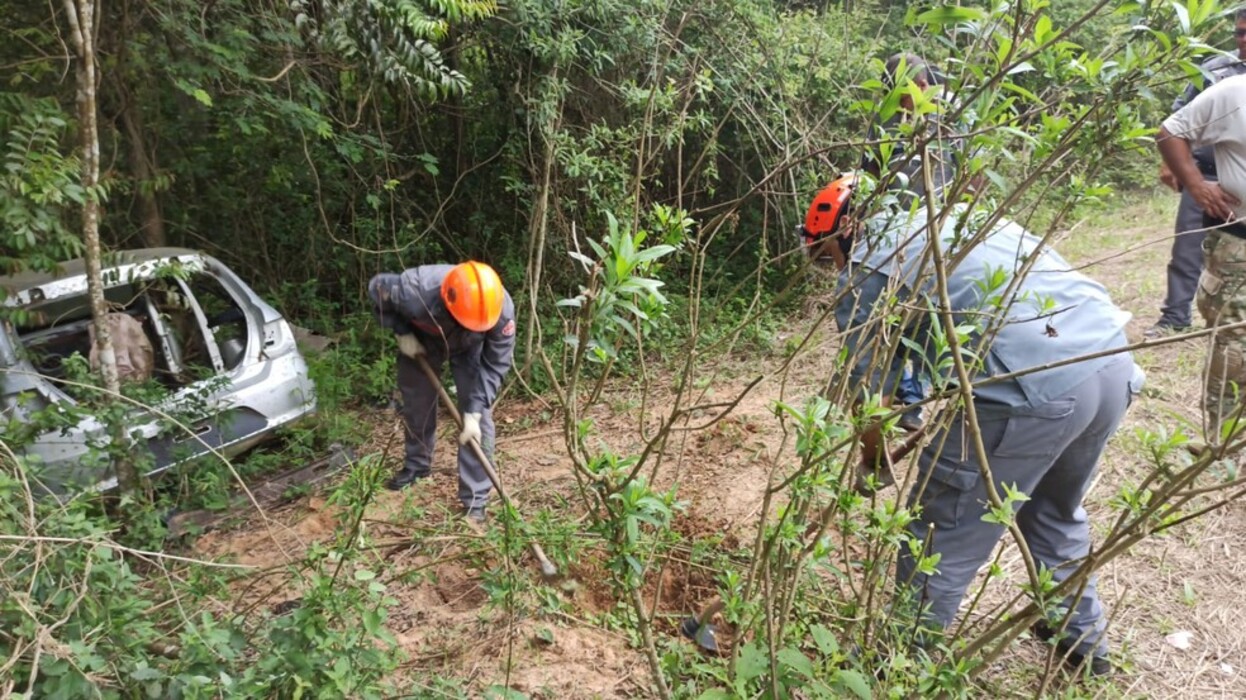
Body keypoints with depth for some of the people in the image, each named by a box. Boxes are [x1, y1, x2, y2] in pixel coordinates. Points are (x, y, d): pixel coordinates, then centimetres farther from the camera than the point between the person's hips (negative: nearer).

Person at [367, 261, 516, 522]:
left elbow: (495, 364, -28)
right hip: (421, 339, 1)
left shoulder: (501, 309, -40)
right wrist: (402, 333, -22)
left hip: (470, 347, 0)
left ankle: (475, 500, -1)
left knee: (479, 417, -10)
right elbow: (377, 287, -21)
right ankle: (417, 464, 42)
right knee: (416, 403, 13)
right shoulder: (415, 292, -44)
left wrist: (474, 412, -32)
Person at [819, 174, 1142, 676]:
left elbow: (870, 393, 8)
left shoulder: (864, 272, 5)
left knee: (941, 542, 10)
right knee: (1057, 509, 32)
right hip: (1115, 363, 9)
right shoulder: (949, 213, 28)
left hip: (1034, 388, -8)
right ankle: (1082, 637, 50)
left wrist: (873, 458, 29)